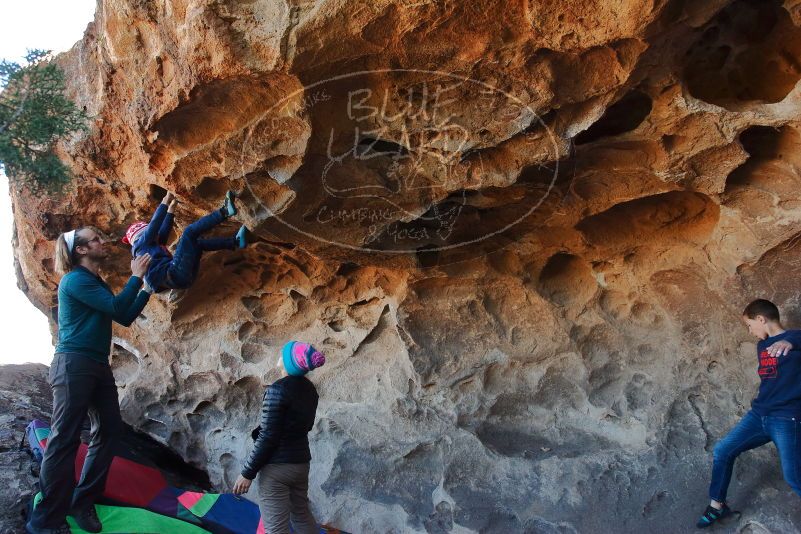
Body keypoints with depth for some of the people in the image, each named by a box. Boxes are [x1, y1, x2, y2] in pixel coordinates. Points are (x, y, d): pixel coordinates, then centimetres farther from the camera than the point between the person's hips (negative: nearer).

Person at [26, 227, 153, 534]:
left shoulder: (97, 284, 18)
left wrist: (147, 288, 17)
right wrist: (136, 277, -7)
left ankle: (83, 503, 18)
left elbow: (125, 317, 20)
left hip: (98, 366, 10)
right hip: (74, 365, -10)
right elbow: (117, 308, -18)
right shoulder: (75, 280, -10)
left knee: (109, 429, 8)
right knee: (64, 439, -8)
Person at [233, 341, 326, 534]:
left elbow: (267, 437, -19)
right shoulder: (309, 389, 4)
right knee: (302, 516, 22)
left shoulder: (278, 389, -19)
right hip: (301, 462, 8)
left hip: (277, 467, -8)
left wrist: (248, 473, -11)